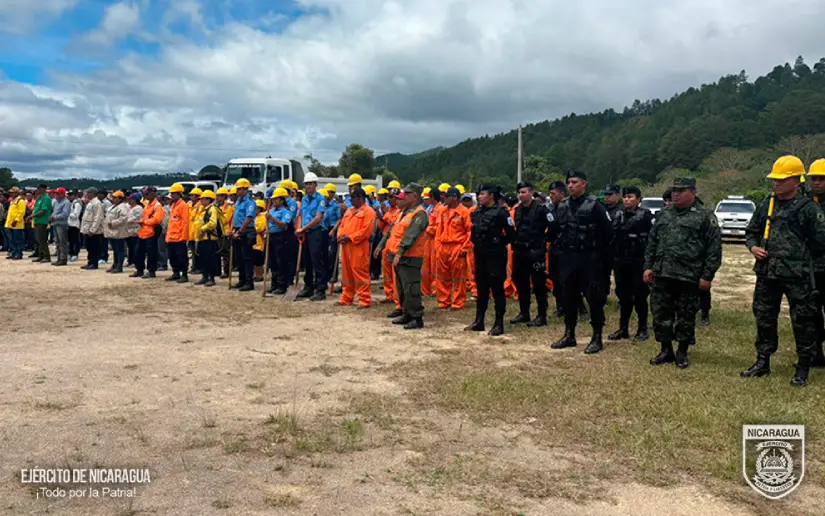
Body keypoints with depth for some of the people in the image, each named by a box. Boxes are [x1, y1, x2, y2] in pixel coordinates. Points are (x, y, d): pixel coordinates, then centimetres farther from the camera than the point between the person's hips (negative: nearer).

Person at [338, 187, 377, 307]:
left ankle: (364, 300, -3)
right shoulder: (349, 211, 20)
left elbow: (366, 230, -16)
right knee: (346, 273, 13)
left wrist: (350, 237, -17)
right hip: (345, 247, 8)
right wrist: (340, 236, -1)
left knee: (360, 274, -7)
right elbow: (342, 225, 21)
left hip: (359, 247, -8)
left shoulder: (368, 212, -7)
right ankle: (346, 298, 21)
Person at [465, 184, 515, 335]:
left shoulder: (500, 212, -11)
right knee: (481, 288, 13)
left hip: (495, 255, -7)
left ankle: (499, 323, 6)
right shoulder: (477, 211, 9)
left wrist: (499, 243, -1)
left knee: (497, 289, -1)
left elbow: (511, 234, -11)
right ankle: (479, 321, 21)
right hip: (480, 254, 7)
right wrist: (477, 243, 12)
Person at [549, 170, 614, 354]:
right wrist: (558, 246, 7)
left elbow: (607, 232, -6)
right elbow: (555, 230, 16)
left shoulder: (594, 205, -8)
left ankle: (597, 338, 9)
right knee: (569, 297, 12)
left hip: (589, 259, -6)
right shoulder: (562, 206, 9)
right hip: (567, 259, 6)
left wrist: (598, 252, 0)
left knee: (594, 298, 0)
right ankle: (569, 335, 22)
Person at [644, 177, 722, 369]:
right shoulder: (663, 214, 13)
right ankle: (666, 351, 20)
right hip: (661, 275, 5)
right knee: (660, 314, 7)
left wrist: (707, 276, -10)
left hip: (688, 277, -5)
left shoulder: (705, 216, -3)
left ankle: (682, 353, 20)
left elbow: (714, 248, -6)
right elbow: (652, 243, 18)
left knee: (686, 317, 5)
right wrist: (648, 266, 9)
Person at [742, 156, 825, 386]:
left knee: (803, 322, 3)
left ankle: (803, 370, 14)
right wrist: (753, 246, 1)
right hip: (766, 274, 5)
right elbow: (751, 231, 20)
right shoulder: (767, 204, 10)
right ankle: (762, 362, 26)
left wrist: (801, 259, 3)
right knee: (764, 319, 13)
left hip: (797, 276, -5)